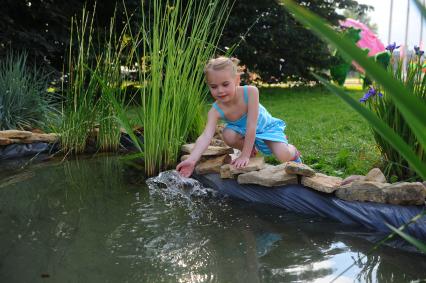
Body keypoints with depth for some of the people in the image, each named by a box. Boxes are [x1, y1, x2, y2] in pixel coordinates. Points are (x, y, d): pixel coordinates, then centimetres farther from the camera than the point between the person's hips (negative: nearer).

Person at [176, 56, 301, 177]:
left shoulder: (250, 91, -37)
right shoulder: (216, 110, -30)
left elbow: (251, 127, -36)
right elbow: (206, 136, -44)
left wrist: (244, 156, -34)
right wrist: (192, 160, -60)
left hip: (266, 126, -2)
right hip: (242, 130, 2)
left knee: (284, 157, -22)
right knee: (228, 135, -31)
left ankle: (292, 150, 18)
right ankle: (252, 149, 2)